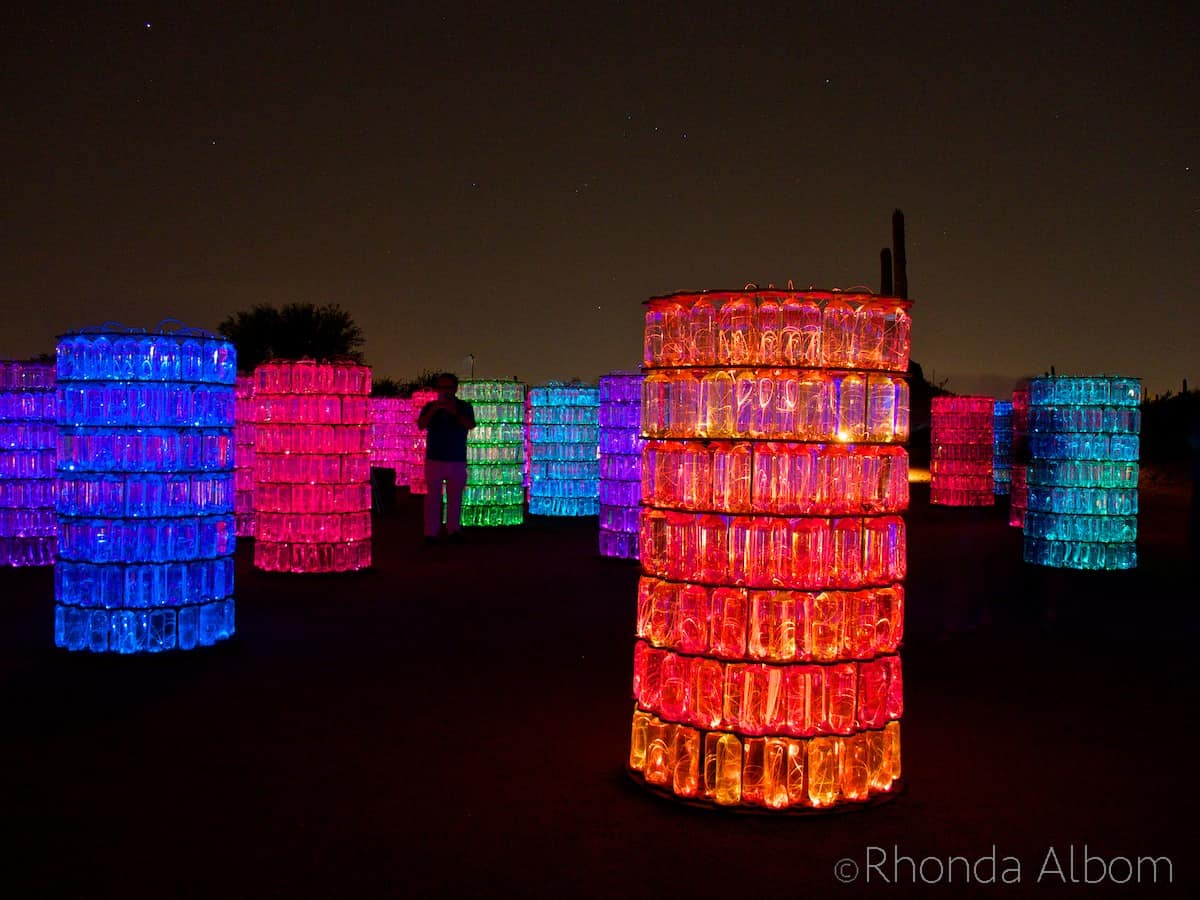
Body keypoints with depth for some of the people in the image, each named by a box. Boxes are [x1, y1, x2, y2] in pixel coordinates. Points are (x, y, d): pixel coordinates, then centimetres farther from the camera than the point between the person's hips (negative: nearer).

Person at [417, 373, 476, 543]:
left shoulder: (464, 407, 6)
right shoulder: (429, 406, 7)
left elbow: (470, 425, -11)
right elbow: (421, 425, -7)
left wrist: (455, 412, -25)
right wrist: (433, 410, -21)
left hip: (457, 460, 0)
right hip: (434, 459, 0)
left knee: (455, 497, 2)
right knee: (433, 497, -2)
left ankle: (453, 530, 10)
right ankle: (431, 533, -1)